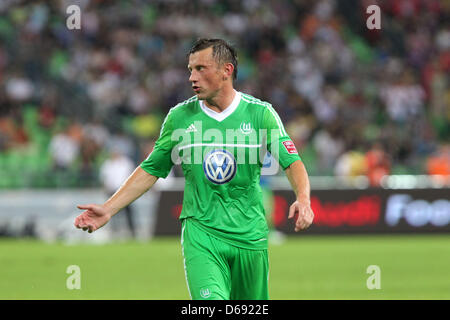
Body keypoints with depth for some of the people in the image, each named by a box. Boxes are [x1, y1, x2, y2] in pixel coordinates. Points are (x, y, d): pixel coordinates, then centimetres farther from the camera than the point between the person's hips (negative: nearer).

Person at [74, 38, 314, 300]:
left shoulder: (260, 113, -1)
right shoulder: (180, 117, 3)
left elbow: (292, 162, -4)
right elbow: (150, 170, 11)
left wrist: (303, 199, -25)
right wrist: (108, 209, 3)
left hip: (249, 236, 1)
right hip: (200, 233, 0)